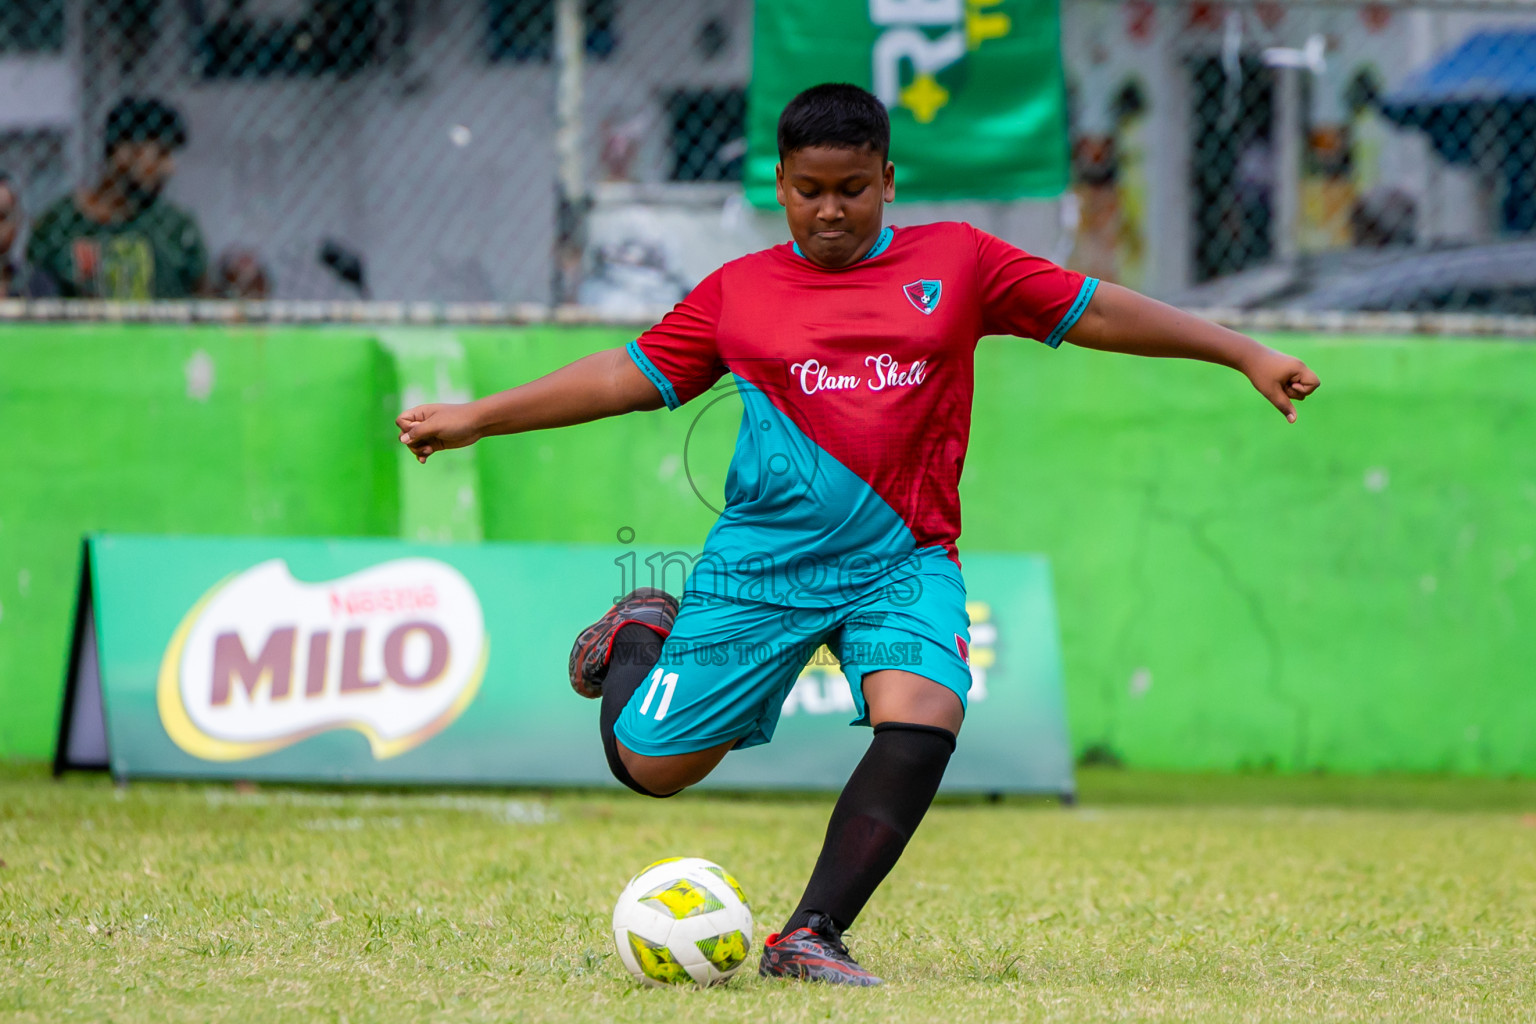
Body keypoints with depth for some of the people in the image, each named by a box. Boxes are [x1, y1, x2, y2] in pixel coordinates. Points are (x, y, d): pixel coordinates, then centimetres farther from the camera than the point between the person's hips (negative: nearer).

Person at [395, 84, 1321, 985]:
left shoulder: (955, 262, 5)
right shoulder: (739, 293, 6)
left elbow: (1096, 311, 8)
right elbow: (630, 376, 12)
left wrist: (1248, 355, 6)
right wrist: (474, 419, 9)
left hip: (904, 562, 0)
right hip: (764, 562, 0)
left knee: (921, 726, -29)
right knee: (650, 764, 1)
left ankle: (811, 936, -24)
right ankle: (639, 637, 35)